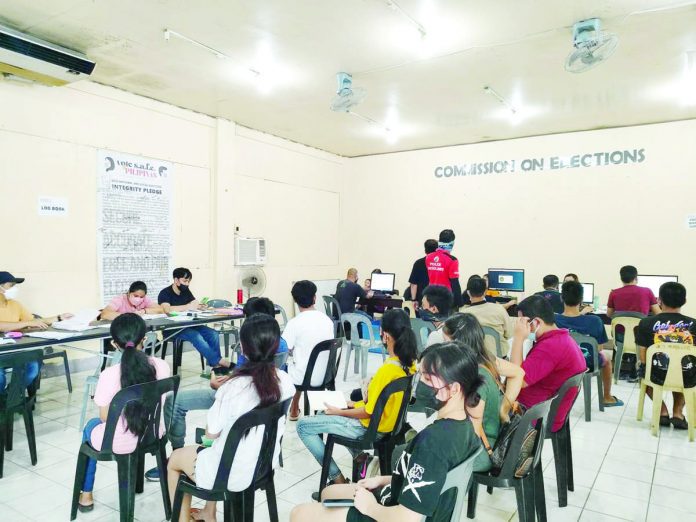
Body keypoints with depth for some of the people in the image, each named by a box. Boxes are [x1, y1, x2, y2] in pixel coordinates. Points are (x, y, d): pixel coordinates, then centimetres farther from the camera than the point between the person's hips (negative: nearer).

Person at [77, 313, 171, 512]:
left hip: (120, 442, -3)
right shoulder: (162, 366, -14)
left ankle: (86, 494, 43)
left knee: (91, 426, 31)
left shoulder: (109, 375, -23)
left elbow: (105, 418, -9)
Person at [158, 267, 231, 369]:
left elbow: (195, 305, 7)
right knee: (196, 335, -33)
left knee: (213, 334, -16)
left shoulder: (186, 291, 12)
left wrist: (201, 306, -18)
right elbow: (167, 309, -28)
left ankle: (215, 364, -19)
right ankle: (219, 361, -30)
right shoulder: (165, 293, -8)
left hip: (188, 325, 7)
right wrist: (188, 307, -31)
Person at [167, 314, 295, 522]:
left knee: (175, 459, 23)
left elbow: (211, 433, -14)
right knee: (213, 448, 34)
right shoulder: (286, 381, -12)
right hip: (265, 466, 6)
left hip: (233, 474, -5)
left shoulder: (234, 386, -29)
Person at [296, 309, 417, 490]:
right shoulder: (409, 362, -6)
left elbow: (369, 412, -22)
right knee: (328, 411, 29)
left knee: (303, 426, 0)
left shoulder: (387, 369, -31)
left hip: (370, 426, -9)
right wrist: (358, 404, 9)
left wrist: (339, 412, -8)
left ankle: (337, 478, 4)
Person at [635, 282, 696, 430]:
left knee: (643, 369, 34)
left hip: (657, 376, -2)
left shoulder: (646, 323, -8)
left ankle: (663, 412, 20)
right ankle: (678, 412, 24)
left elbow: (643, 359, -5)